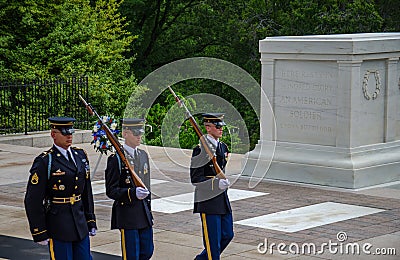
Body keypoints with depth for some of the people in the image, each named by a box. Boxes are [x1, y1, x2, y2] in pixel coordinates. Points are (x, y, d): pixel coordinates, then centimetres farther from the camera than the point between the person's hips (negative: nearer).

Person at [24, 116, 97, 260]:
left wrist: (91, 221, 13)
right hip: (57, 225, -6)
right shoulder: (44, 162, -11)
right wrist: (40, 233, -12)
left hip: (80, 223, 6)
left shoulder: (80, 155, 9)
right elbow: (32, 201, -11)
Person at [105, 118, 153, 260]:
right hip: (127, 213, -7)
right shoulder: (116, 159, -12)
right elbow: (111, 191, -14)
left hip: (144, 212, 7)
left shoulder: (143, 155, 12)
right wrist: (132, 193, -28)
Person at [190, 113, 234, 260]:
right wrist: (216, 183, -27)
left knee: (227, 234, 13)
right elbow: (195, 179, -17)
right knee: (213, 241, -3)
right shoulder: (200, 150, -14)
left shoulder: (222, 147, 11)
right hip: (208, 202, -8)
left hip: (223, 199, 8)